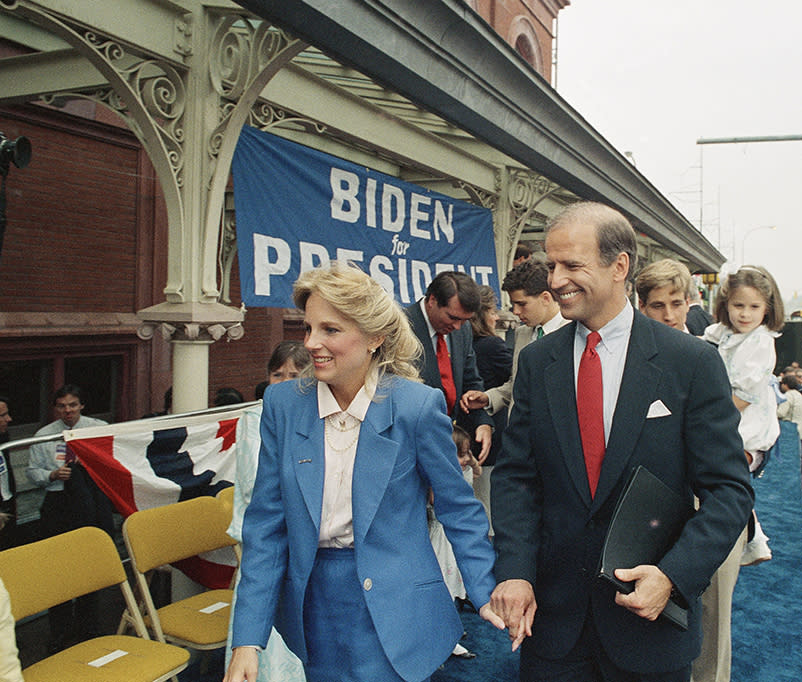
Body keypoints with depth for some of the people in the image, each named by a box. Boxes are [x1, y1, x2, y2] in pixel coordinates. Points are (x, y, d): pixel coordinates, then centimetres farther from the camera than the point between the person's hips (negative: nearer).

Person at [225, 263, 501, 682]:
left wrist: (486, 595, -6)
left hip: (391, 614, -3)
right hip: (311, 609, 3)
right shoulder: (283, 404, -4)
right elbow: (266, 524, -2)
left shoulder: (418, 405, -13)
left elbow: (457, 508, -2)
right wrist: (248, 639, -6)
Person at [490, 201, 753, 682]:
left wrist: (674, 575, -19)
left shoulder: (693, 362, -9)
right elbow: (515, 475, 0)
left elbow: (729, 489, -8)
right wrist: (515, 570, -11)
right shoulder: (535, 362, -1)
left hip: (652, 617, -1)